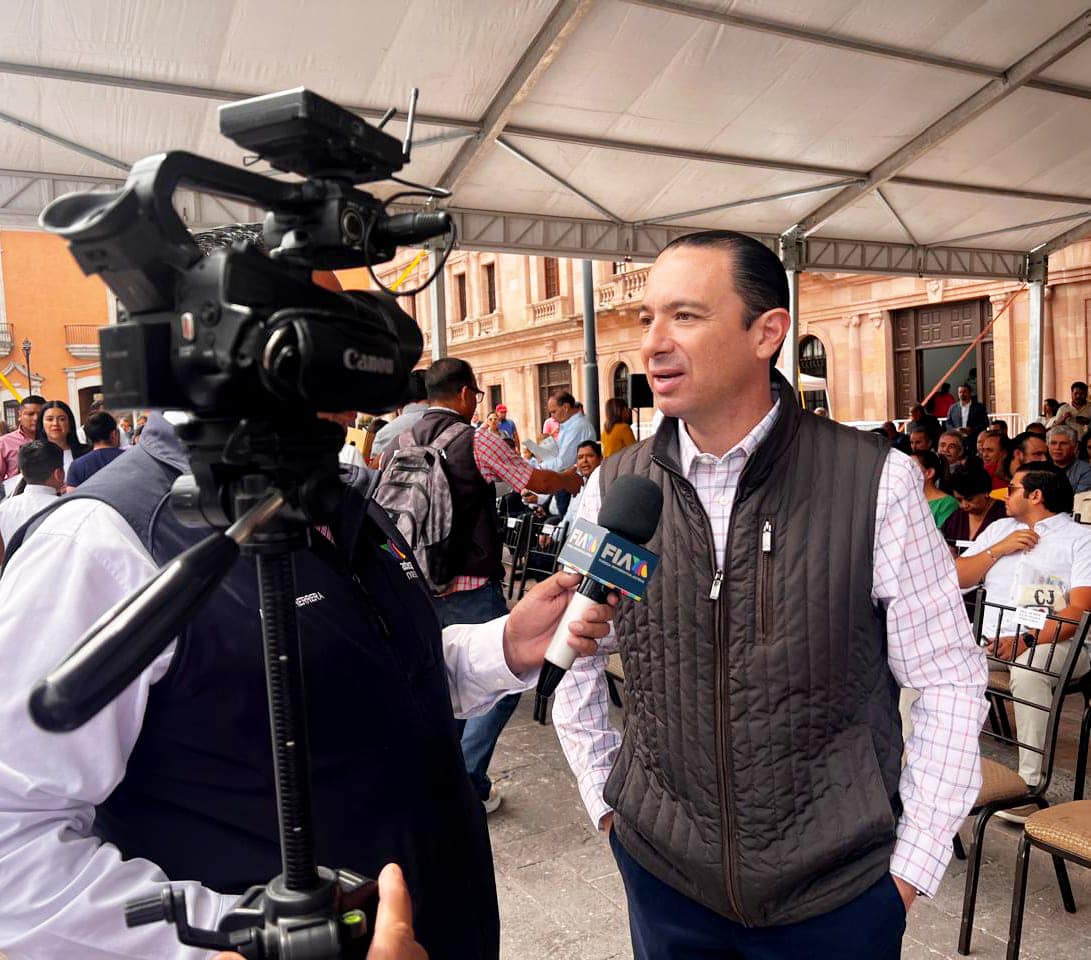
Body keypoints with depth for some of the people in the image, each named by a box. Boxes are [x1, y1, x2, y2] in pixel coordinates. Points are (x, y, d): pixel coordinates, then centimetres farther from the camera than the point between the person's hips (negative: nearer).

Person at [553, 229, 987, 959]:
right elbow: (572, 663, 5)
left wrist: (913, 865, -5)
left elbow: (950, 679, -7)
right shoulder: (612, 490, -7)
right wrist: (607, 803, 4)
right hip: (663, 875, 2)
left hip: (841, 891, -1)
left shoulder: (876, 482, -14)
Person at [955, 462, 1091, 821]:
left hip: (1050, 642, -5)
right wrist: (998, 549, 3)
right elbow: (957, 578, 17)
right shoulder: (1000, 528, 25)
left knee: (1027, 673, -38)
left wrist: (1027, 640, -21)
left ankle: (1031, 782, -27)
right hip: (987, 636, 5)